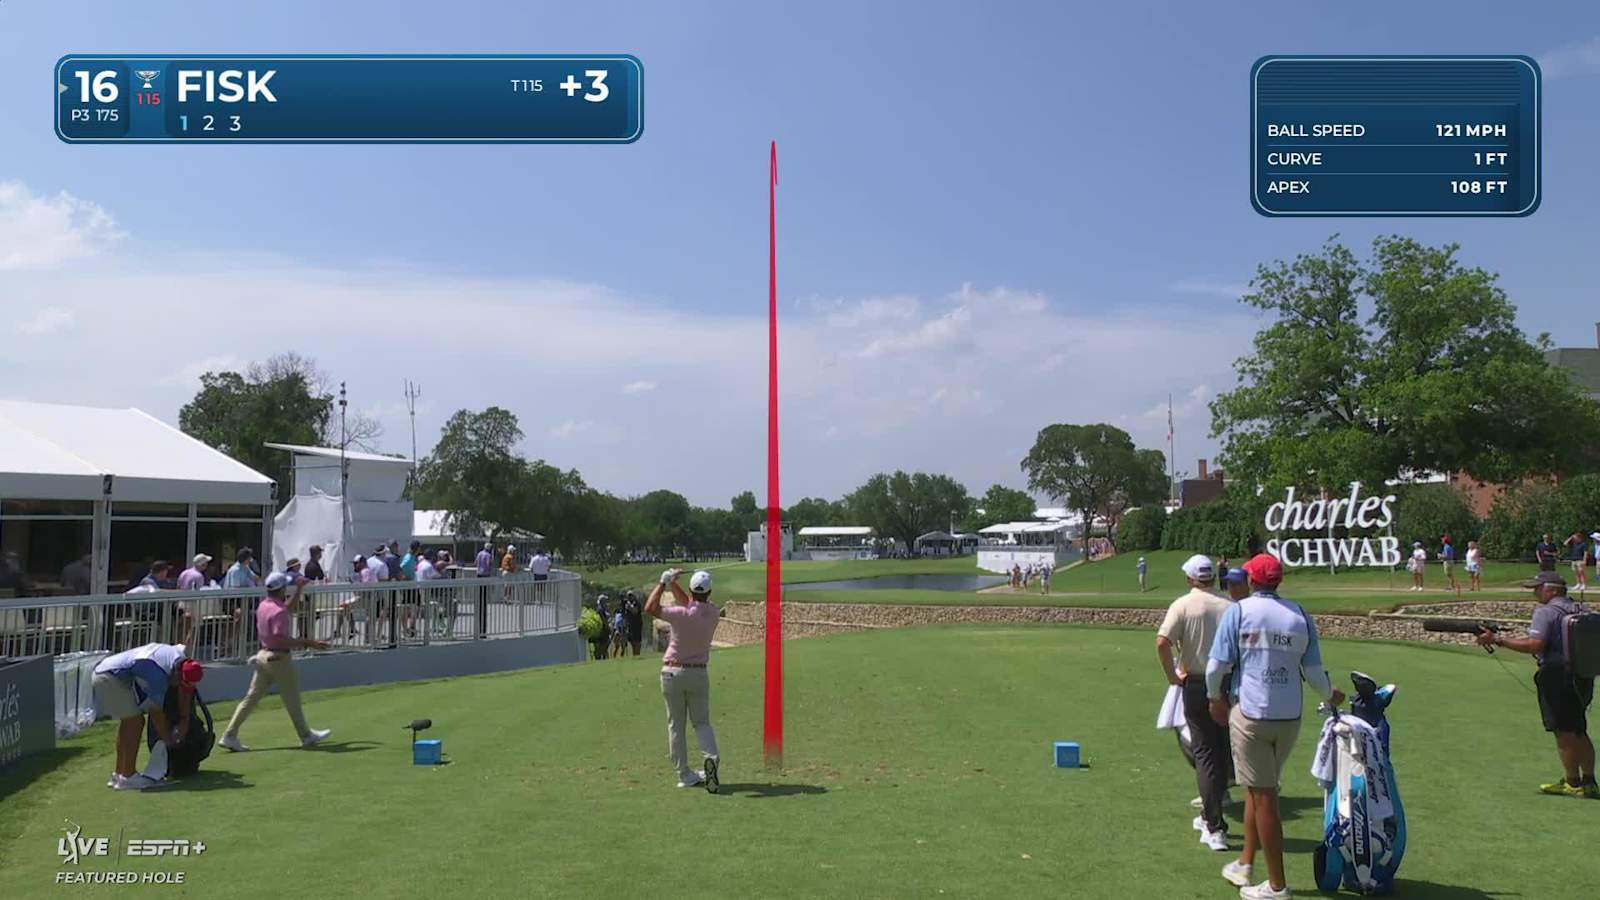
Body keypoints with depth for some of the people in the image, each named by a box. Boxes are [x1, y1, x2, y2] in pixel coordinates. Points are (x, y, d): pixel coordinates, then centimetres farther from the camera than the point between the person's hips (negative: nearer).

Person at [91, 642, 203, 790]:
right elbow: (156, 712, -16)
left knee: (127, 721, 16)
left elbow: (184, 690, 14)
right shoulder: (160, 676, -26)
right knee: (135, 721, -10)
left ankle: (118, 775, 24)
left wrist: (184, 720, 16)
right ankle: (128, 777, -8)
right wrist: (168, 739, -4)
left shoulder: (180, 658, -1)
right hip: (110, 678, -10)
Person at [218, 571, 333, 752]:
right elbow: (282, 639, -28)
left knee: (251, 697, 8)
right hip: (280, 658, -8)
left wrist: (299, 589, 22)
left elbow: (289, 608, 25)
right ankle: (306, 736, 20)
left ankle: (229, 735, 4)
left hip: (264, 656, 8)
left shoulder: (263, 605, 7)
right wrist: (308, 643, -27)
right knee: (292, 700, 6)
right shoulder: (278, 611, -21)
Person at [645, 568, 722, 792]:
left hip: (673, 673, -3)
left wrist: (663, 582, -5)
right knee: (701, 722, 11)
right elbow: (689, 603, 12)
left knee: (676, 725, 9)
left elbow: (650, 608, -12)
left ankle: (685, 774, 8)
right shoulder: (714, 613, -6)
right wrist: (672, 583, 4)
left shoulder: (683, 615, -21)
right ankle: (712, 756, -18)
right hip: (699, 674, 3)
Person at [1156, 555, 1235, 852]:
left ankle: (1215, 828, -1)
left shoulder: (1183, 605, -8)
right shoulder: (1231, 607, 0)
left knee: (1205, 753, 3)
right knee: (1223, 750, 16)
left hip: (1196, 685, -3)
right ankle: (1210, 816, 28)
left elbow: (1162, 642, -19)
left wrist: (1172, 676, -7)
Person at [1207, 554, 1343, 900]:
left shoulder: (1239, 611, -7)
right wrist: (1330, 695, 27)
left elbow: (1217, 666, -8)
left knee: (1263, 796, 1)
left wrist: (1215, 698, 11)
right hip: (1289, 718, 5)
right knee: (1258, 789, 19)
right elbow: (1314, 673, 6)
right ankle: (1246, 864, 27)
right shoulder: (1300, 616, 4)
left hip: (1250, 713, -4)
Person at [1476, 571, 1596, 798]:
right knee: (1579, 732, 17)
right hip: (1583, 676, 8)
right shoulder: (1582, 609, 11)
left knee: (1564, 732, 2)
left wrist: (1497, 640, -20)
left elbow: (1535, 645, -23)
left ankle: (1573, 783, 7)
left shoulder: (1545, 612, -13)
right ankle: (1589, 783, 21)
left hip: (1557, 676, -8)